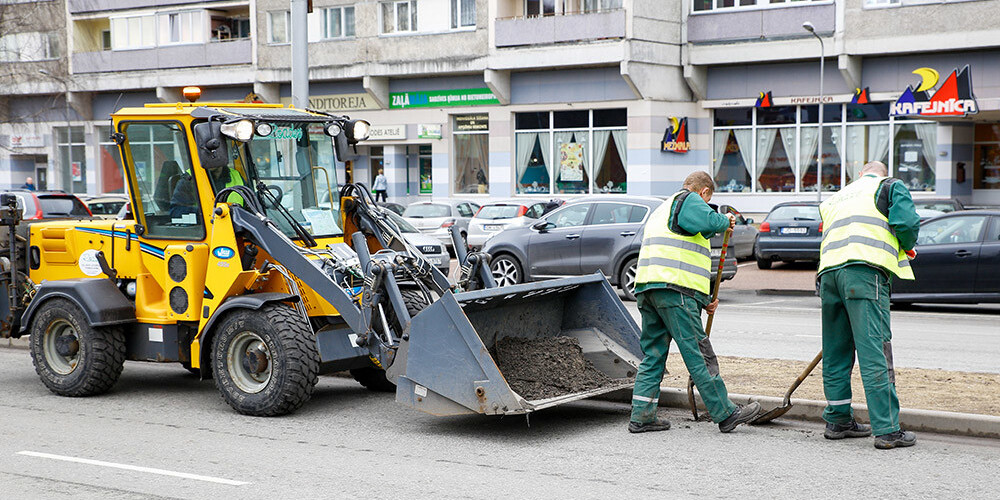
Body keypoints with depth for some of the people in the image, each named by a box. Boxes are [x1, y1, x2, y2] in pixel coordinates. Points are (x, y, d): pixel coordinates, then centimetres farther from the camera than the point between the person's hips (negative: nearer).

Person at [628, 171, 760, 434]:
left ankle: (641, 416, 9)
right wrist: (725, 221, 4)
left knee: (652, 354, 11)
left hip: (646, 288, 9)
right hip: (675, 290, -9)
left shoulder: (662, 210, 33)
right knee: (699, 354, -5)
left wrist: (704, 298, 30)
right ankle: (725, 414, 1)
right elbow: (708, 221, -20)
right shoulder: (690, 200, 4)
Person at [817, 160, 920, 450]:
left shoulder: (836, 198, 33)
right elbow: (906, 223, -2)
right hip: (865, 272, -6)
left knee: (836, 353, 14)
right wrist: (906, 248, 18)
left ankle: (838, 421, 22)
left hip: (828, 269, 6)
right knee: (875, 351, -10)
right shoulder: (890, 187, 16)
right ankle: (887, 430, -11)